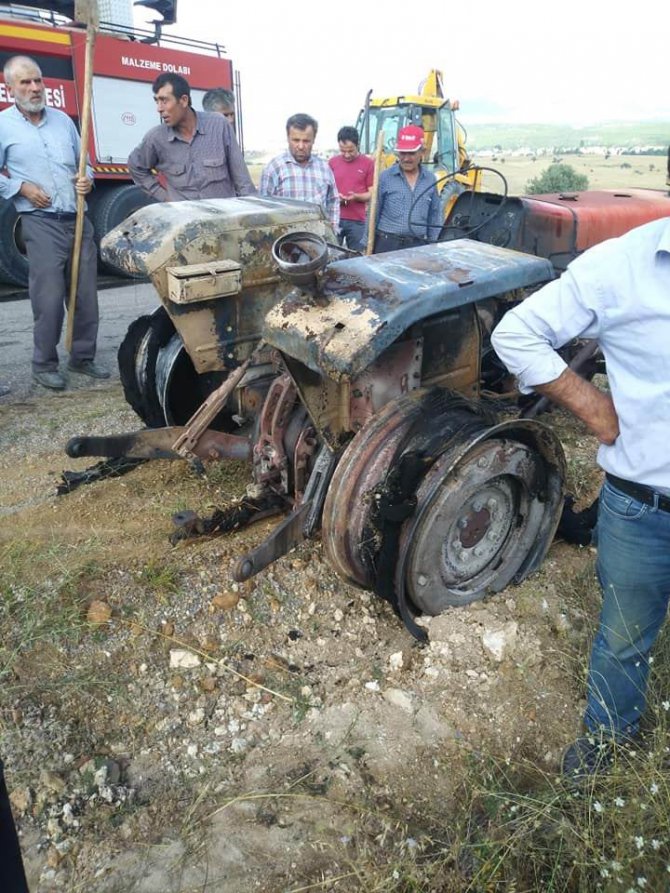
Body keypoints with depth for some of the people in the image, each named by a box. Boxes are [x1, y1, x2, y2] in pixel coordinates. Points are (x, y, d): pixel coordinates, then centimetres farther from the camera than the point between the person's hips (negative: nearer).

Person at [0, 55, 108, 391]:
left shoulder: (63, 120, 15)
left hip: (79, 220, 5)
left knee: (86, 294, 5)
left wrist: (87, 179, 3)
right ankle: (44, 364, 6)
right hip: (41, 222, -4)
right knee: (49, 297, -8)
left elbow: (83, 162, 22)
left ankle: (82, 357, 18)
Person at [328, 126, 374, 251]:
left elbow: (372, 194, 2)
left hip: (357, 220, -2)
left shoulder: (368, 163, 1)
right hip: (334, 218, 2)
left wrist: (356, 197, -17)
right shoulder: (332, 162, 9)